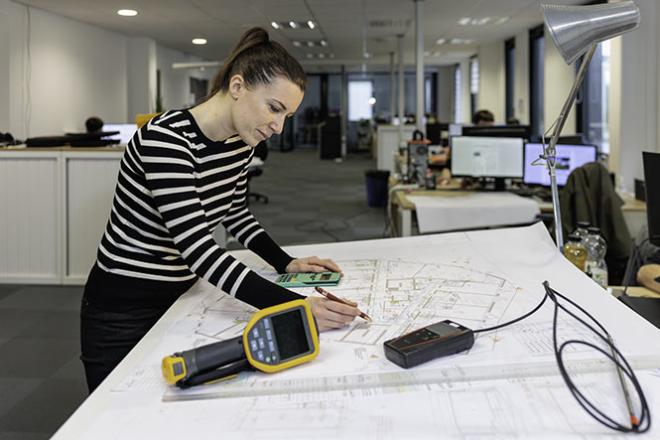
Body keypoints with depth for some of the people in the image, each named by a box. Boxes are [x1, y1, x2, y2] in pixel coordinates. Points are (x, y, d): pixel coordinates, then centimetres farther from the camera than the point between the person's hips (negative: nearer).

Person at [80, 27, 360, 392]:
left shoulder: (242, 142, -3)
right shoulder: (166, 138, -27)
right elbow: (198, 248, -35)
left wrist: (286, 263, 1)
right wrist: (294, 307, -42)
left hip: (181, 299, 7)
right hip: (123, 314, -7)